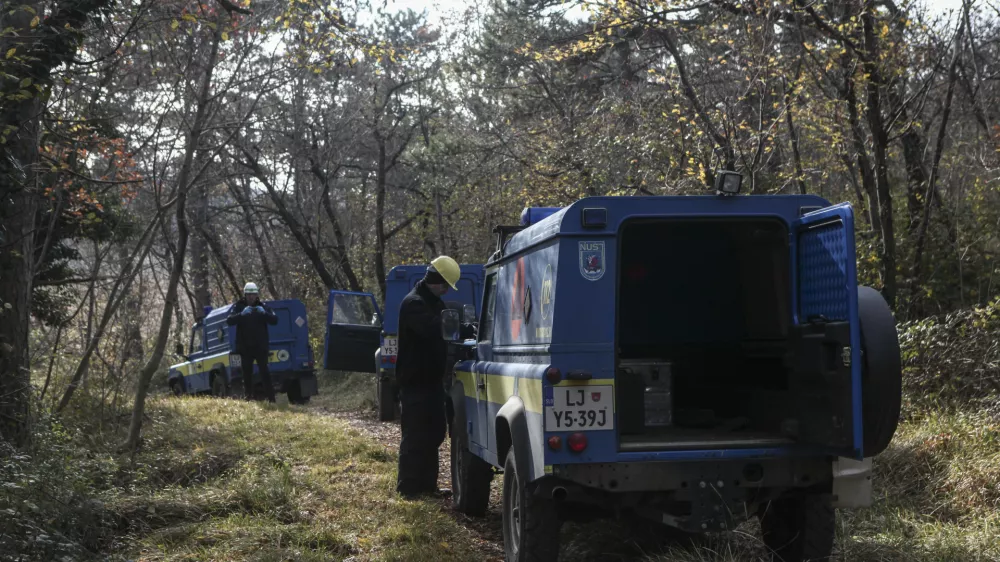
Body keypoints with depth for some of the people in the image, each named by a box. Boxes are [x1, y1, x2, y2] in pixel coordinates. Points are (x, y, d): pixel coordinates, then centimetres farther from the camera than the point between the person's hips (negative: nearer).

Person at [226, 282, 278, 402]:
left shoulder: (263, 306, 5)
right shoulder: (238, 306, 3)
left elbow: (275, 320, -5)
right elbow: (229, 321, -12)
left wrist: (264, 313, -24)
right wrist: (242, 314, -30)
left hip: (261, 346, -1)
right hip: (245, 347, 1)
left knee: (264, 372, -8)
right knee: (247, 374, 6)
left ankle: (270, 398, -9)